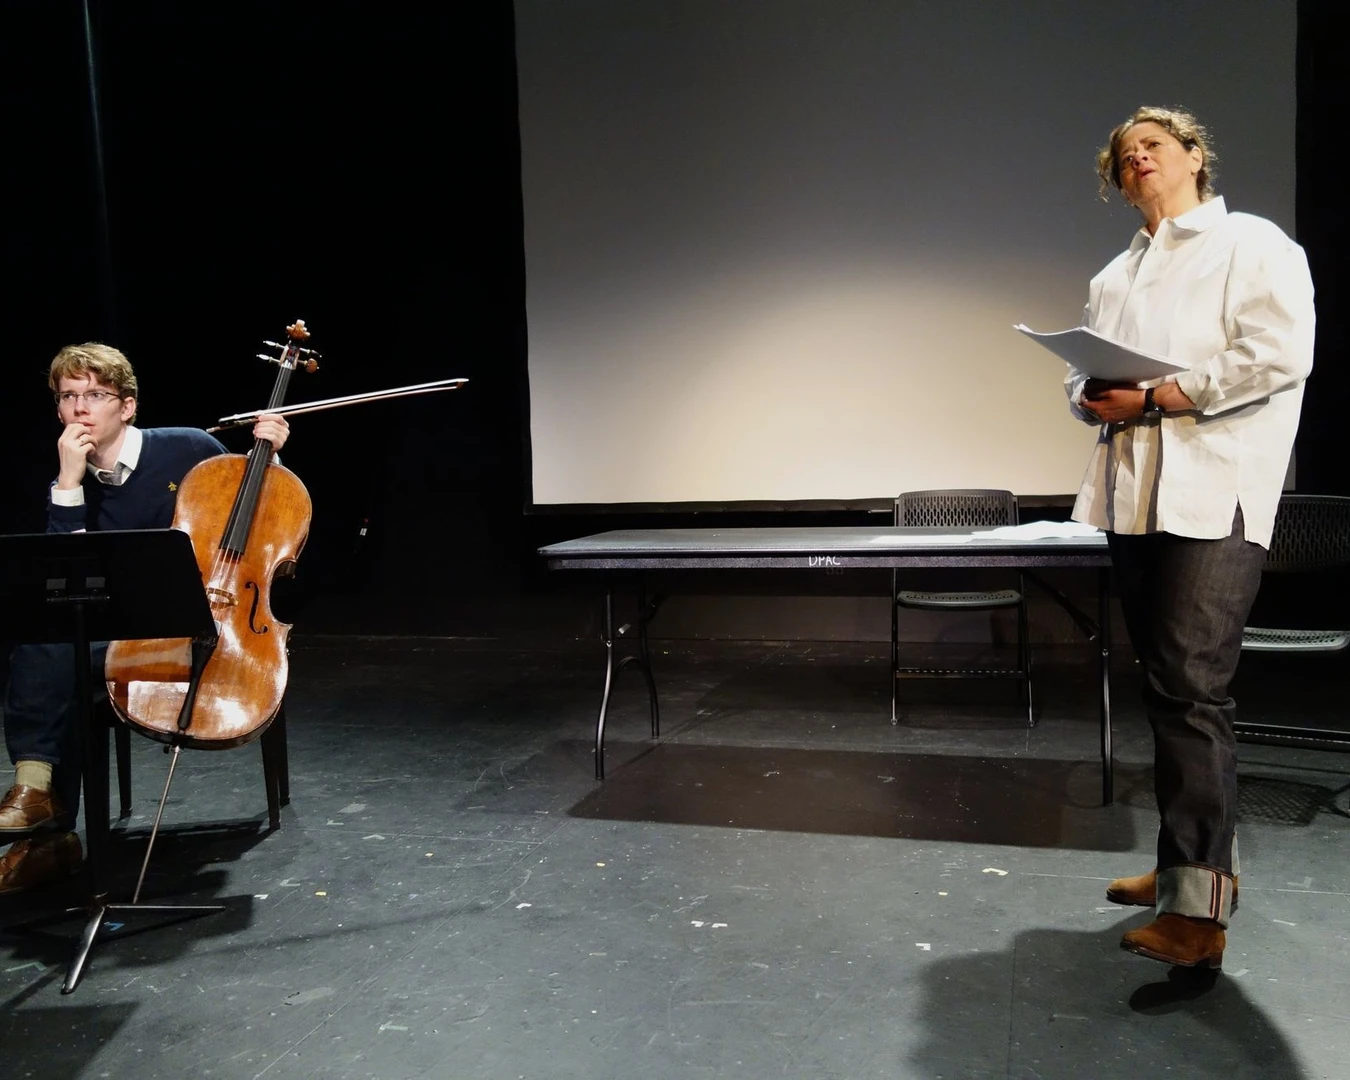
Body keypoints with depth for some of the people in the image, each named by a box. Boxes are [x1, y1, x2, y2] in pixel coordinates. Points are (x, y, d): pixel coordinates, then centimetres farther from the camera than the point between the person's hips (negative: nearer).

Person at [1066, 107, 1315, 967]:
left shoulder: (1253, 245, 3)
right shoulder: (1114, 278, 23)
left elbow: (1280, 352, -12)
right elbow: (1085, 369, 21)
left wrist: (1154, 399, -15)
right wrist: (1092, 397, -3)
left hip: (1214, 494, -7)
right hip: (1134, 494, 7)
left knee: (1192, 688, -14)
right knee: (1169, 688, 11)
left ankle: (1197, 910, -11)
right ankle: (1200, 858, 24)